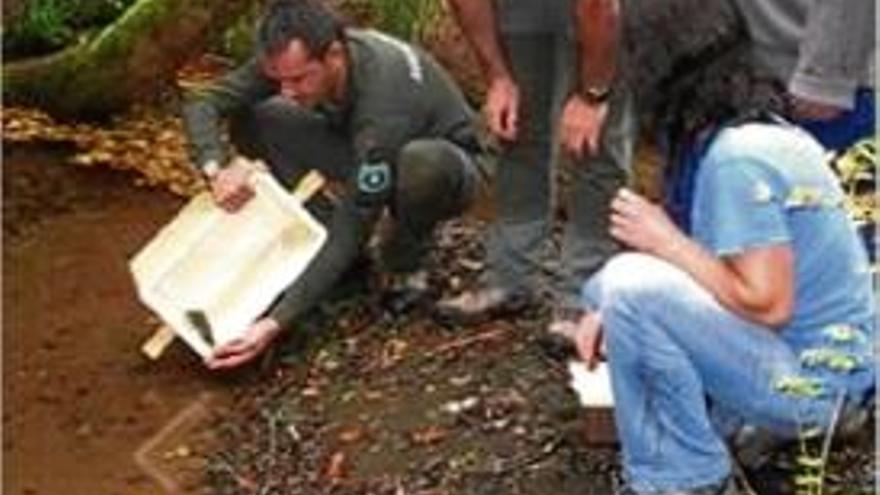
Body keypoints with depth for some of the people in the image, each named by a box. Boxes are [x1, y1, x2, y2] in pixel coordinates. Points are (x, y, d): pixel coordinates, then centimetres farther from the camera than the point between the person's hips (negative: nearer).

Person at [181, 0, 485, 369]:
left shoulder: (384, 102, -40)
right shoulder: (291, 60, -22)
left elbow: (351, 230, -39)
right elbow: (201, 103, -14)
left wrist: (276, 323, -43)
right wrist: (216, 166, -36)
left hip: (444, 166, -5)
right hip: (364, 159, 5)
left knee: (425, 162, -43)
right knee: (252, 117, -14)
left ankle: (404, 264, -11)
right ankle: (312, 243, -4)